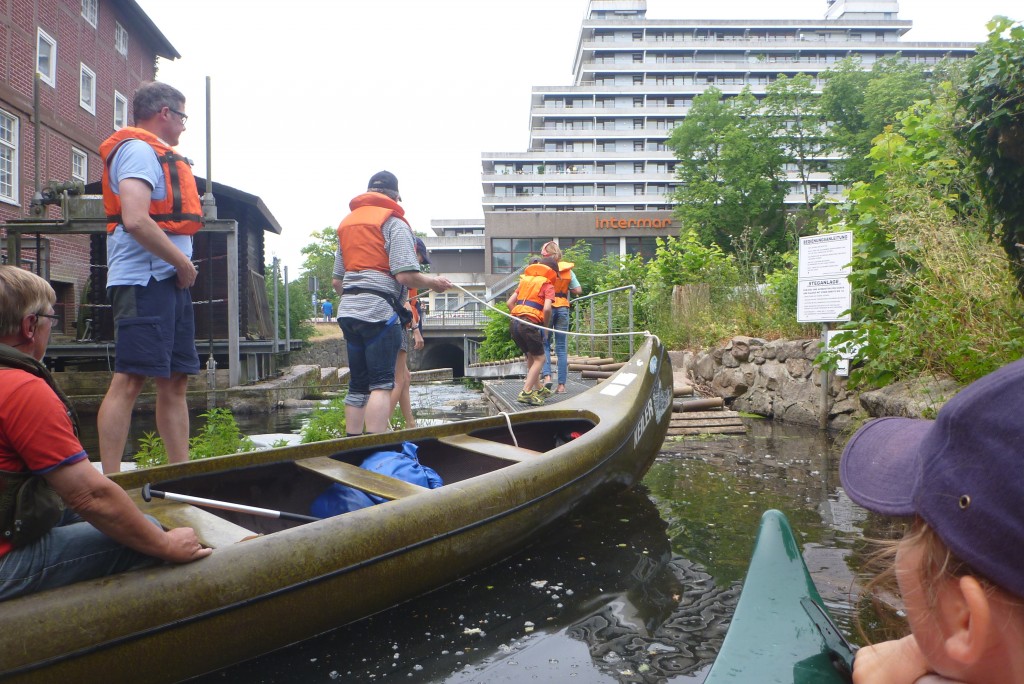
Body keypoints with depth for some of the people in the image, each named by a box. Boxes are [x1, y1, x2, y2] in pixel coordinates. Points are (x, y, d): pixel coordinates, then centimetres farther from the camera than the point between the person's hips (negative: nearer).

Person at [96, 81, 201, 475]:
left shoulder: (158, 156, 24)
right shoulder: (139, 150, -7)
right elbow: (136, 220, -21)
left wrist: (182, 265, 8)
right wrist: (183, 262, -13)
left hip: (170, 282, 10)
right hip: (144, 280, -10)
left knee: (175, 381, 10)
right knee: (129, 380, -10)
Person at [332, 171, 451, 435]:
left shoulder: (347, 222, 21)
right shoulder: (393, 222, -1)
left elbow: (336, 281, 22)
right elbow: (406, 275, -13)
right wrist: (433, 282, 4)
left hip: (348, 310, 7)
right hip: (378, 309, -7)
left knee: (358, 384, 12)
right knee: (382, 384, -7)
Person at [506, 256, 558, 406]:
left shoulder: (525, 280, 22)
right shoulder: (548, 285, 3)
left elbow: (509, 302, 17)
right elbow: (547, 309, -12)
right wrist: (546, 325, 2)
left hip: (514, 322, 7)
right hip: (529, 323, -7)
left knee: (530, 356, 22)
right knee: (539, 358, 5)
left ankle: (538, 390, 30)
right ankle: (526, 393, -5)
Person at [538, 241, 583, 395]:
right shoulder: (568, 270, 5)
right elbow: (578, 290, 3)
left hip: (547, 308, -3)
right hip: (563, 309, 3)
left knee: (545, 344, 8)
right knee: (561, 347, 6)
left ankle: (547, 376, -12)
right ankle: (562, 384, 6)